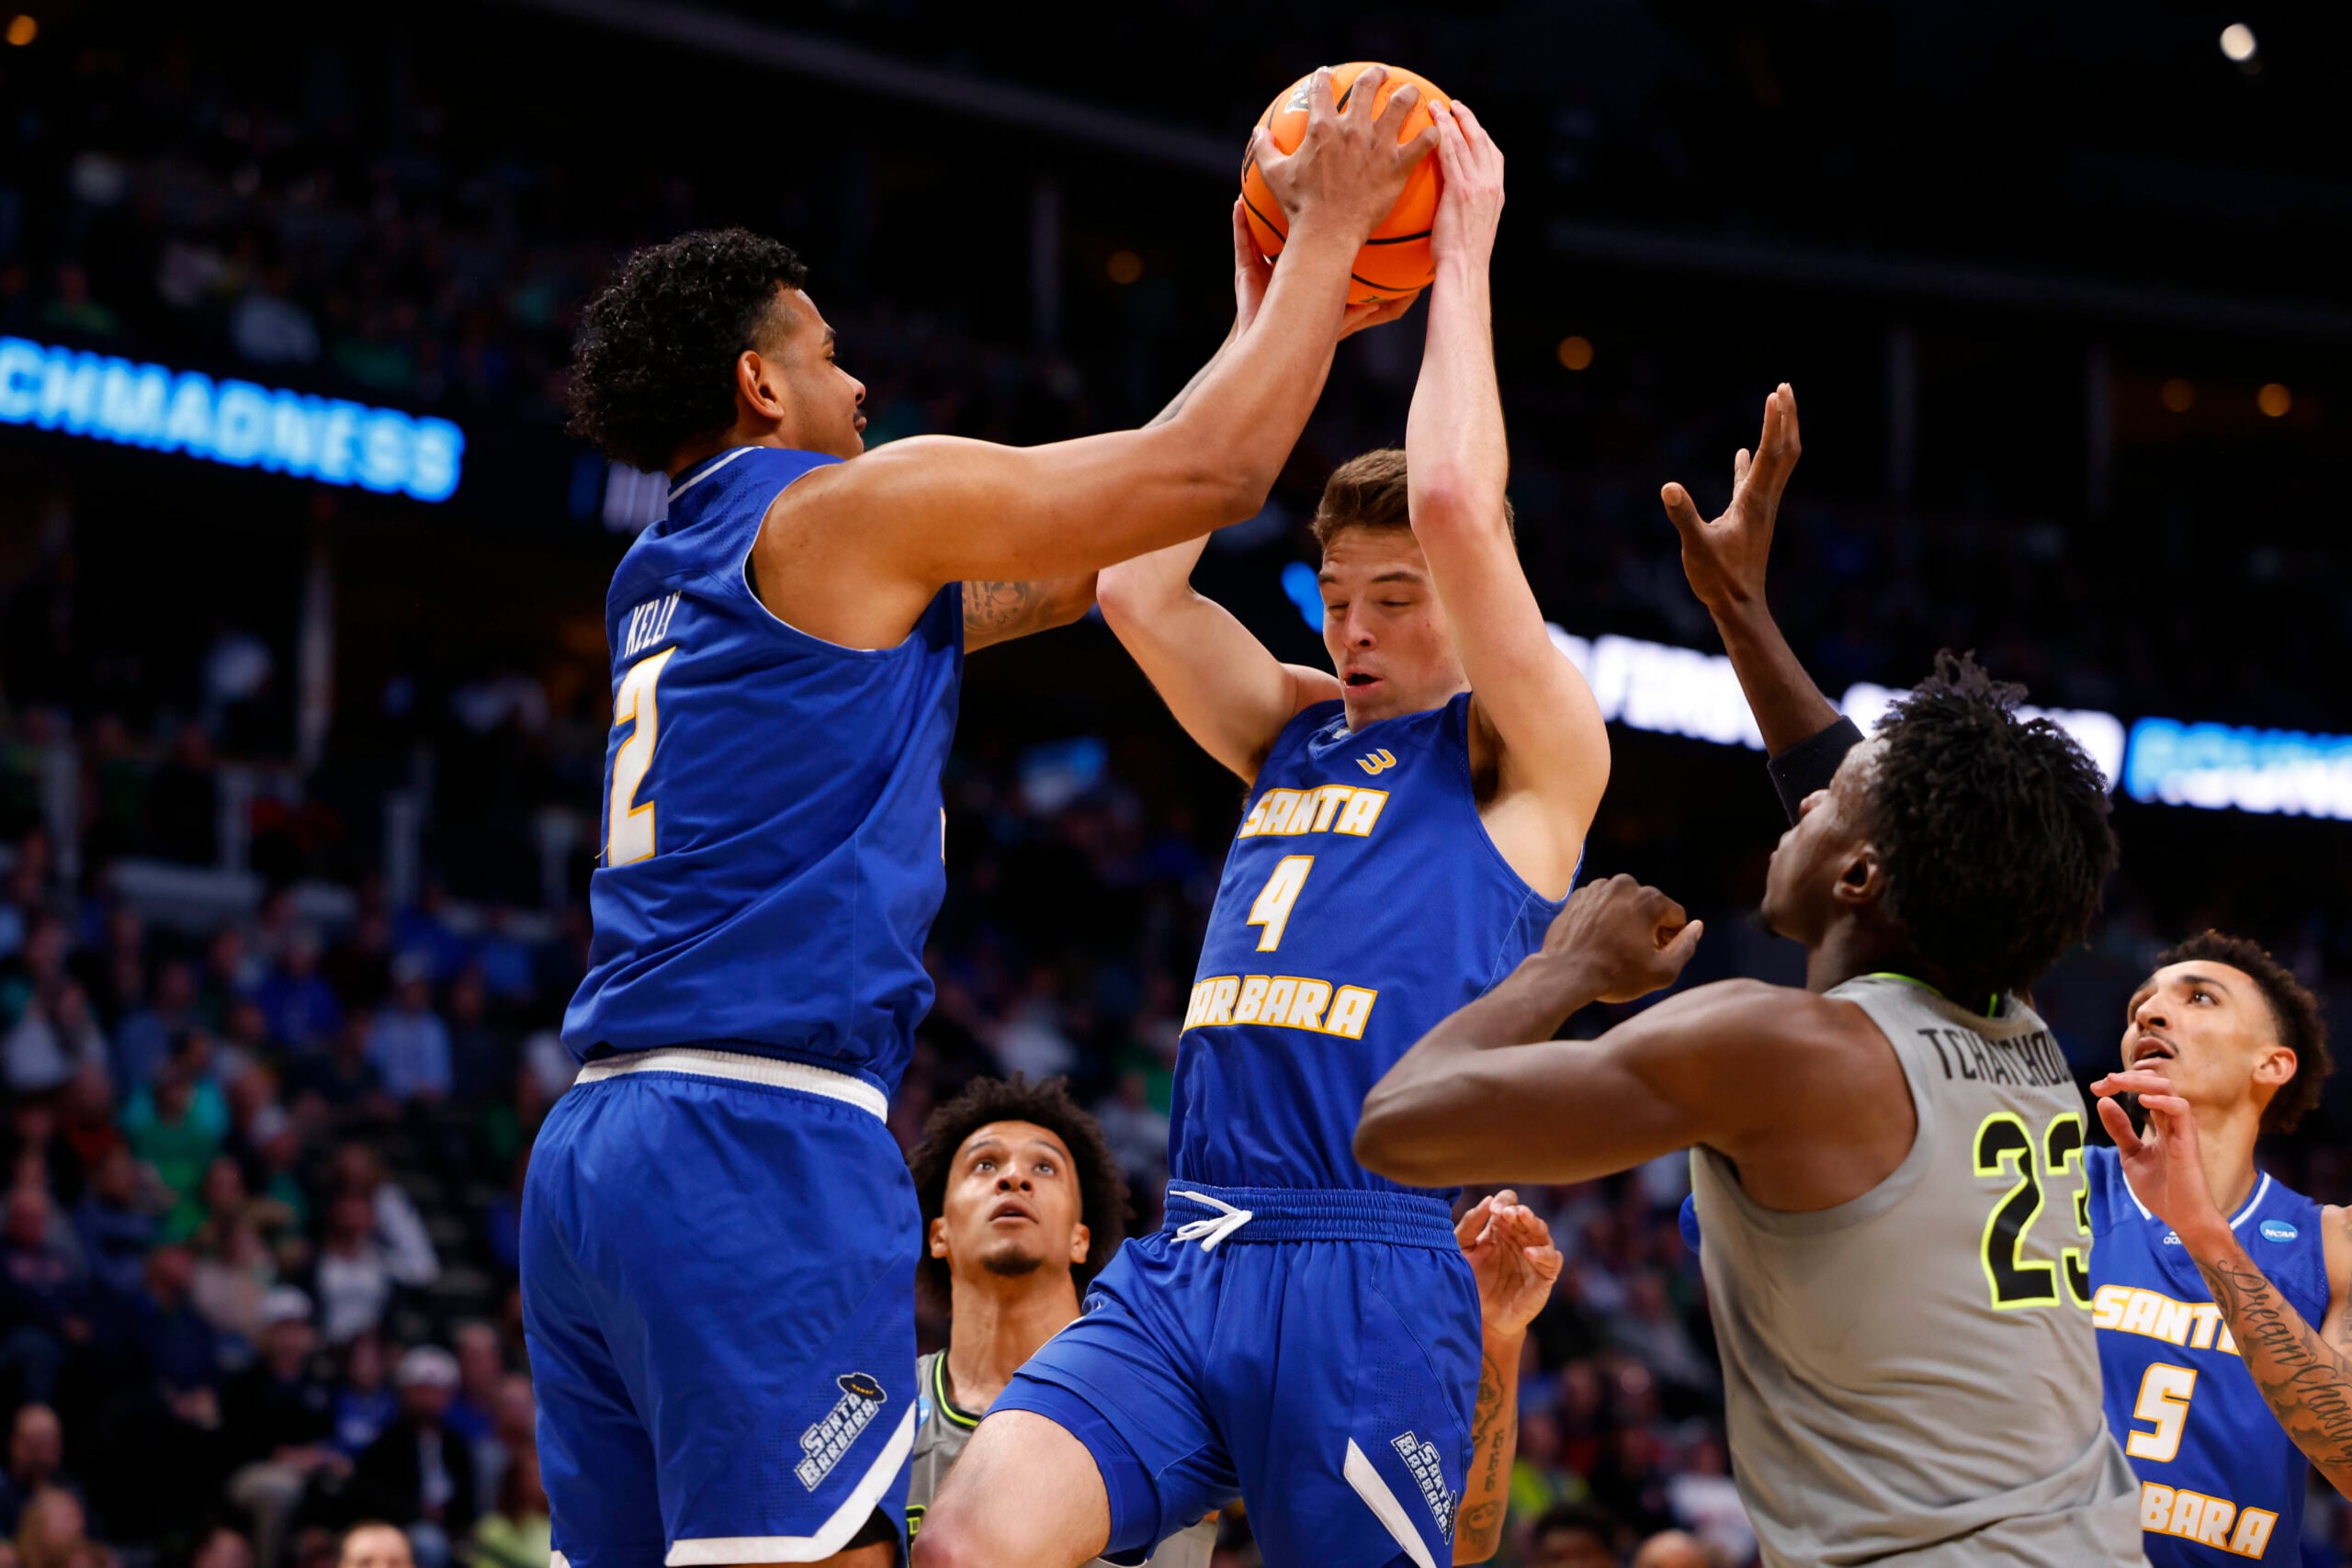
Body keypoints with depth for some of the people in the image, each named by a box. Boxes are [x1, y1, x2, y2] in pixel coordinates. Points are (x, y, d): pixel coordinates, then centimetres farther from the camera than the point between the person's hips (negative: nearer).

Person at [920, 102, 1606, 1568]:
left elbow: (1455, 504, -10)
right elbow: (1135, 584, 11)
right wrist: (1263, 323, 14)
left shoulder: (1534, 757, 4)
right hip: (1182, 1264, 5)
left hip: (1371, 1277, -5)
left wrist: (1463, 258, 0)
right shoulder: (1296, 731, 22)